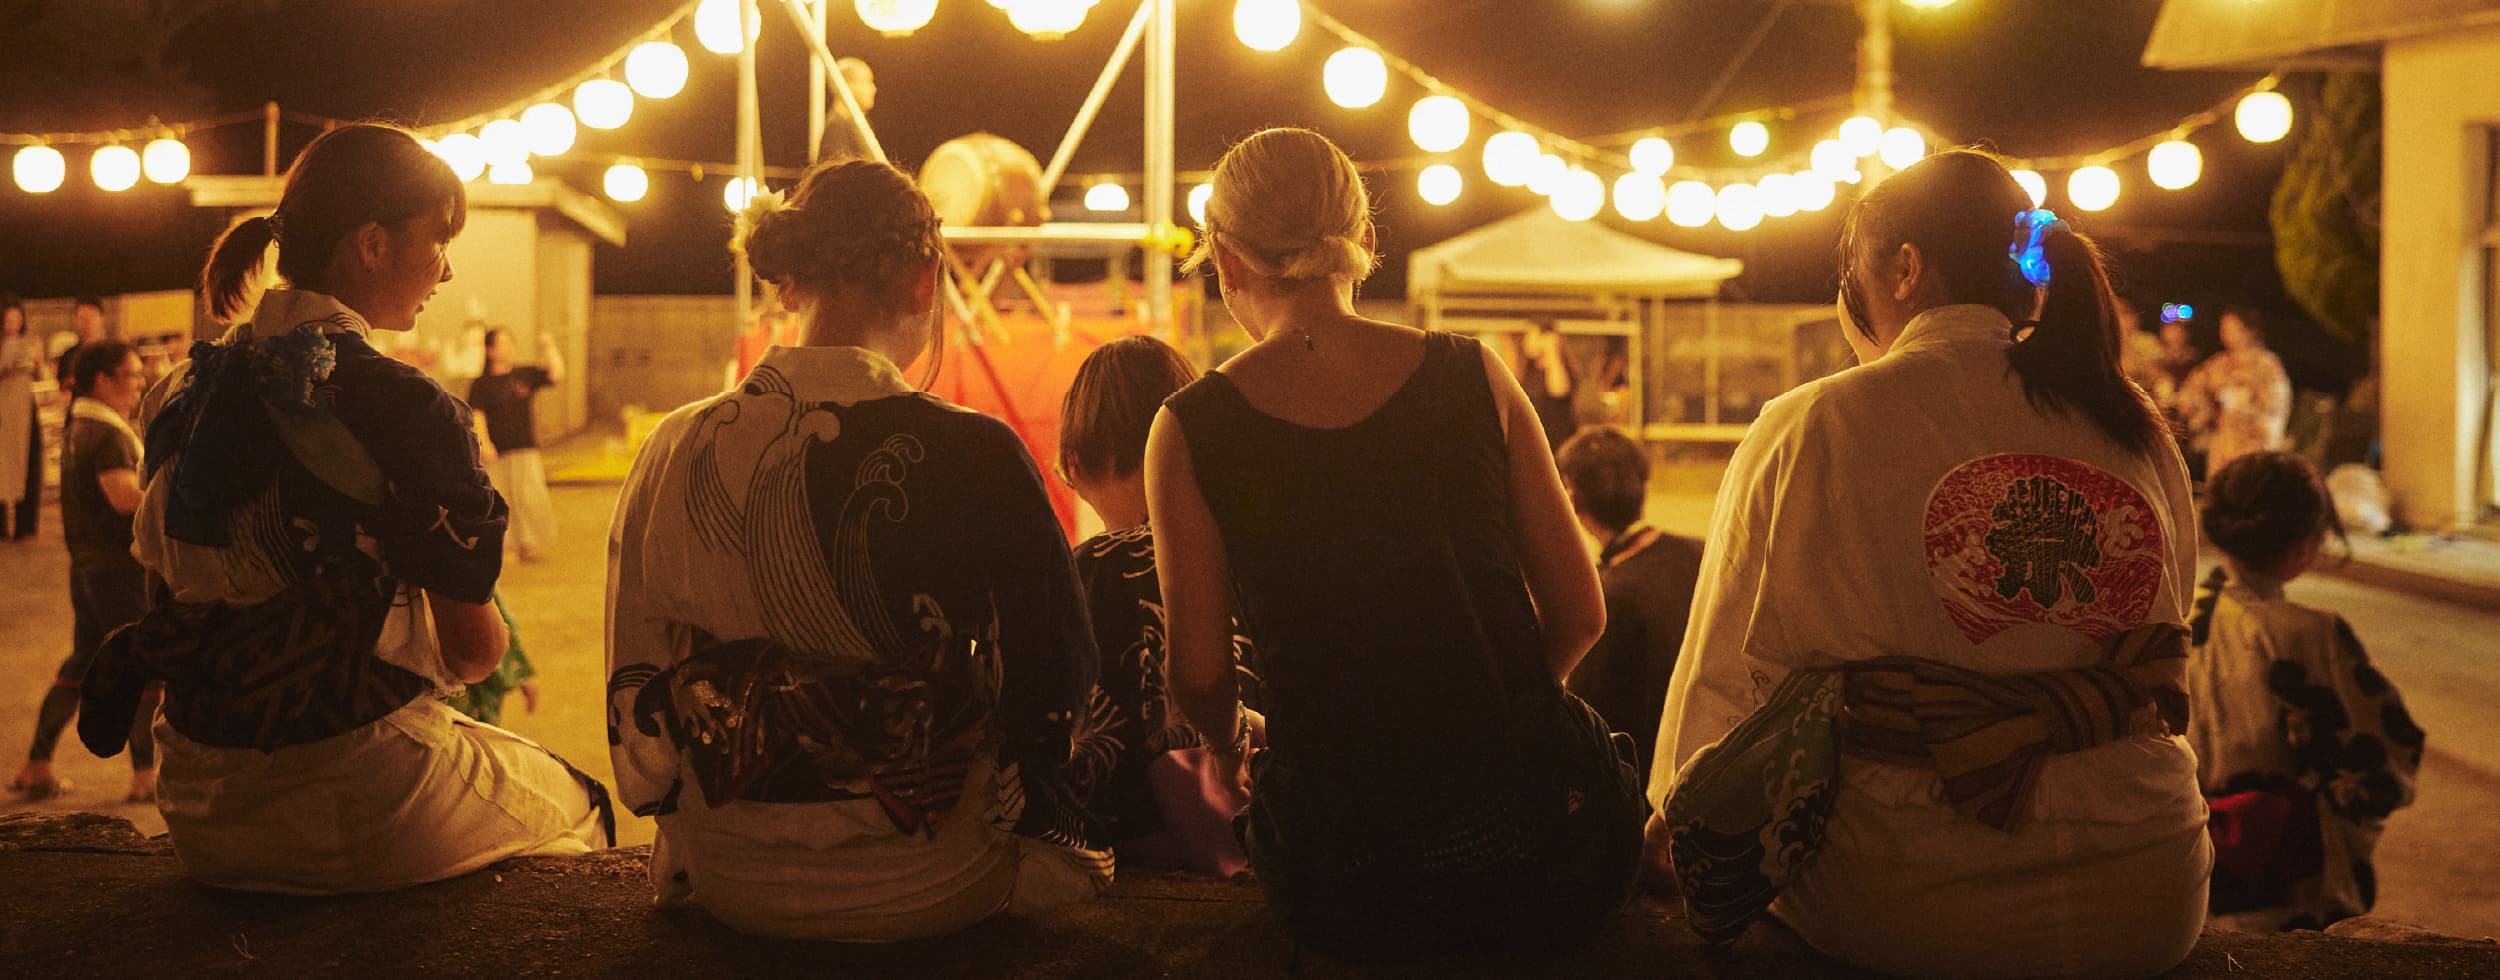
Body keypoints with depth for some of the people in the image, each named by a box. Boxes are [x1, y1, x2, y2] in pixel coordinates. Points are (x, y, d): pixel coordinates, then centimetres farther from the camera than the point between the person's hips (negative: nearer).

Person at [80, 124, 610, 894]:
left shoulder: (194, 395, 4)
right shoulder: (402, 411, -18)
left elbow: (179, 591, 13)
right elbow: (473, 649, -12)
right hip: (357, 814, -7)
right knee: (580, 803, 20)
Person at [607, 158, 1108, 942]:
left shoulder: (675, 451, -7)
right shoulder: (970, 455, -19)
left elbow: (636, 685, 4)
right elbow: (1059, 666, -9)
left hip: (722, 880, 4)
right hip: (918, 891, -4)